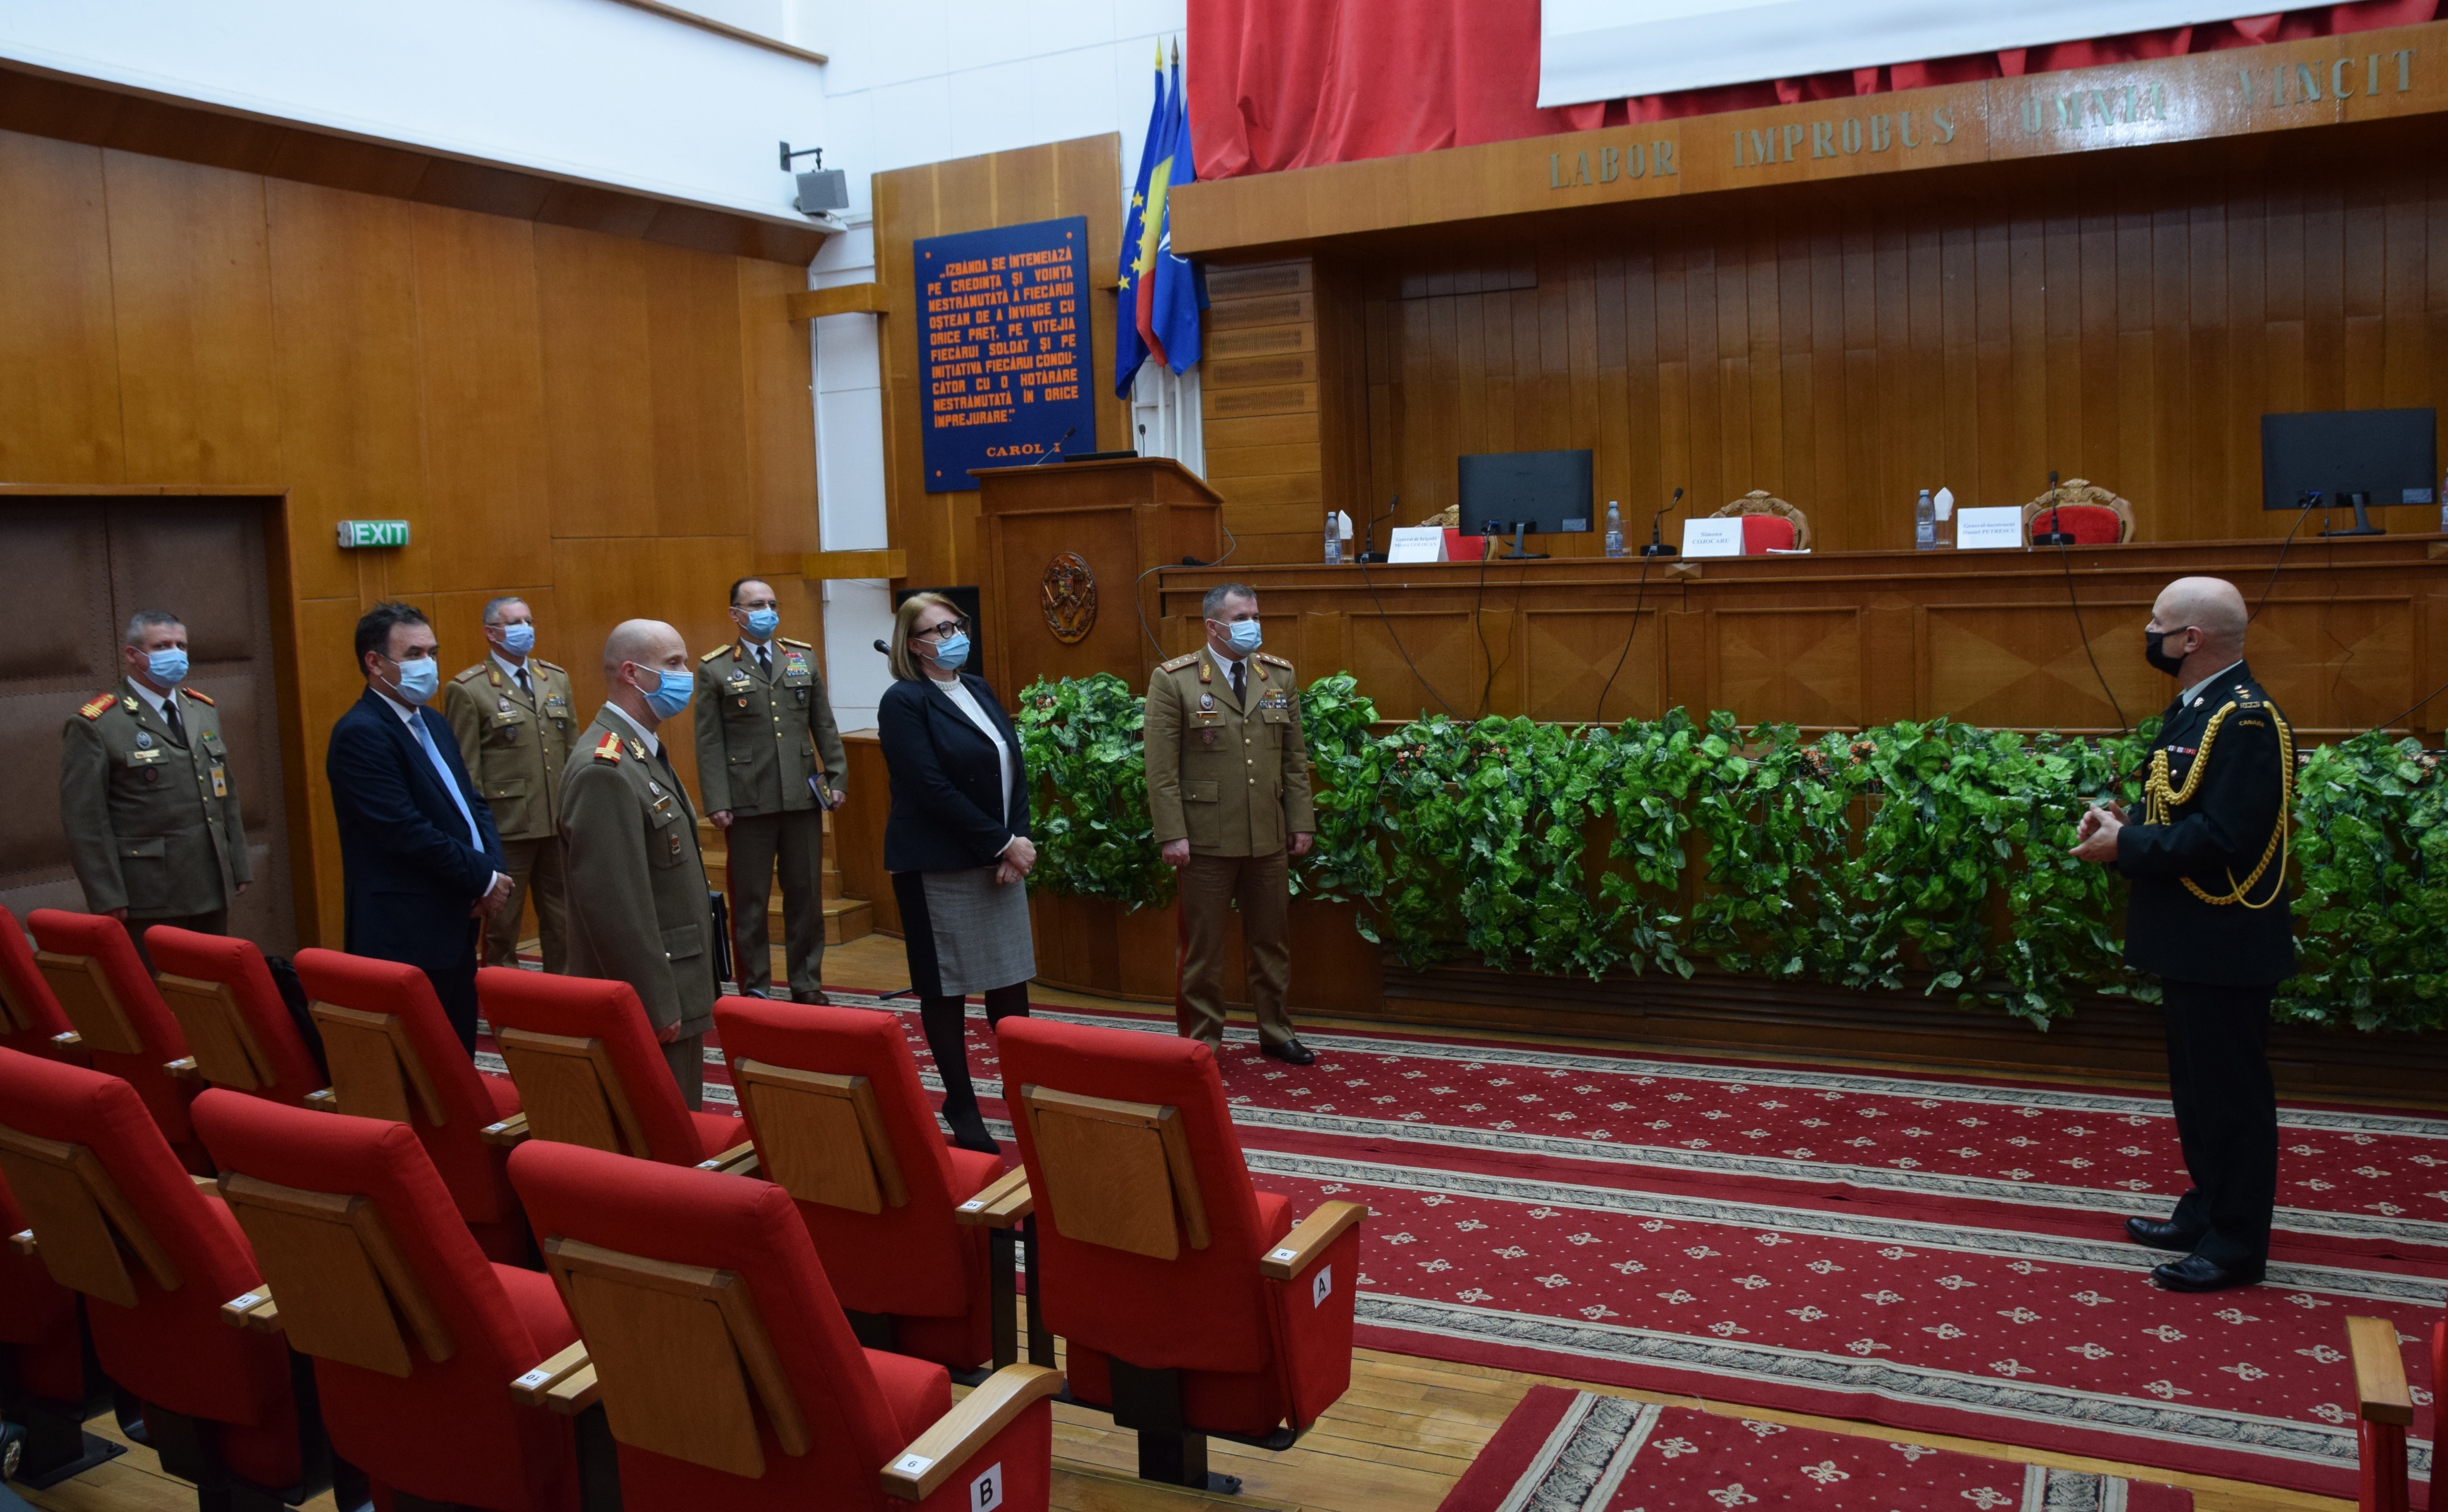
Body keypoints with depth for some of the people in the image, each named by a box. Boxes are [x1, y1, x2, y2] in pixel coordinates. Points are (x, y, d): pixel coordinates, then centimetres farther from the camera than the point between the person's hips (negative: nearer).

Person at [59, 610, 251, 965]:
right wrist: (108, 899, -13)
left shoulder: (204, 710, 14)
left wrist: (239, 867, 14)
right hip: (149, 901, -6)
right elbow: (84, 821, -10)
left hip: (212, 893, 6)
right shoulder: (94, 726, -7)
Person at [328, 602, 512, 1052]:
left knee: (459, 1050, 12)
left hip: (454, 924, 9)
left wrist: (495, 868, -2)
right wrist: (485, 880, -12)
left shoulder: (433, 724, 15)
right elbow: (408, 832, -20)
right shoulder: (361, 734, -14)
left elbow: (472, 802, 16)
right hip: (406, 935, -9)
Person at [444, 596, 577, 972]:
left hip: (561, 824, 5)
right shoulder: (467, 690, -6)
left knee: (562, 920, 12)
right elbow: (465, 769, -7)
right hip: (507, 827, -5)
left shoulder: (557, 679, 12)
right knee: (502, 922, 6)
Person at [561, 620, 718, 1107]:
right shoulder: (604, 769, -20)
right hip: (649, 1006, -10)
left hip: (674, 993, 10)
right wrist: (658, 1006, -21)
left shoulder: (644, 751, 13)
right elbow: (615, 904, -24)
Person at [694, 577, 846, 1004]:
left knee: (806, 895, 9)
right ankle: (754, 989, 15)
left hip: (803, 797, 3)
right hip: (748, 803, -3)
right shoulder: (715, 669, 0)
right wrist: (716, 802, -9)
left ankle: (807, 986, 20)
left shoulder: (804, 657, 10)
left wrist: (837, 777, 5)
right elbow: (709, 742, -3)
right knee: (749, 900, 5)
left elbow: (825, 725, 12)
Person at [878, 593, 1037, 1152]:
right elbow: (932, 787, -17)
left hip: (1001, 858, 6)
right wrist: (1003, 844, -15)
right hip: (939, 868, -6)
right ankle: (961, 1106, 15)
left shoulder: (980, 690, 13)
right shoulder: (904, 701, -9)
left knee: (1011, 979, 9)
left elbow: (1016, 769, 9)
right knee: (946, 989, 4)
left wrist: (1017, 842, -5)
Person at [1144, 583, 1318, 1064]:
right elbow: (1161, 768, -8)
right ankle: (1203, 1041, 18)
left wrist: (1301, 822, 6)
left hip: (1269, 839, 4)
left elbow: (1295, 758, 11)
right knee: (1203, 947, 6)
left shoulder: (1281, 676, 8)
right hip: (1207, 839, -4)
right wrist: (1172, 835, -13)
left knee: (1270, 942, 14)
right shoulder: (1174, 680, -5)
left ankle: (1275, 1032, 28)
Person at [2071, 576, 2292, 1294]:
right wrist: (2125, 823, -1)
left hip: (2225, 946, -10)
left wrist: (2126, 847, -19)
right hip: (2192, 939, 10)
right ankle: (2206, 1214, 33)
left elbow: (2223, 837, -27)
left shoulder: (2246, 720, -21)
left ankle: (2236, 1246, 12)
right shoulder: (2191, 709, 11)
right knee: (2196, 1085, 20)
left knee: (2231, 1093, 1)